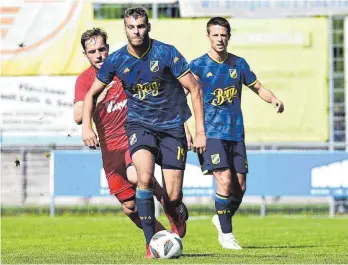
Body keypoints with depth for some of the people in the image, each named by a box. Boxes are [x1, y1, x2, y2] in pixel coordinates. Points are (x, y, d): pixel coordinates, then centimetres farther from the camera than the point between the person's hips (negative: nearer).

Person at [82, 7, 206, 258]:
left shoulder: (166, 53, -14)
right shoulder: (116, 60, -6)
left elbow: (195, 89, -9)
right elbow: (92, 93, 10)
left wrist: (201, 131, -12)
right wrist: (86, 126, -4)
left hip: (172, 127, -1)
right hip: (139, 124, 1)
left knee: (172, 196, -6)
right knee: (145, 176, -28)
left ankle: (175, 216, 35)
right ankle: (151, 243, -17)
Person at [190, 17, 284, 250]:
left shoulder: (238, 64, 9)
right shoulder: (199, 65, -3)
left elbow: (258, 88, 17)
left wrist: (273, 99, -4)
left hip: (236, 133, 4)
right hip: (212, 133, -4)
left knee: (240, 186, 3)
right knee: (225, 181, -17)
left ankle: (222, 219, 31)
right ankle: (226, 233, -4)